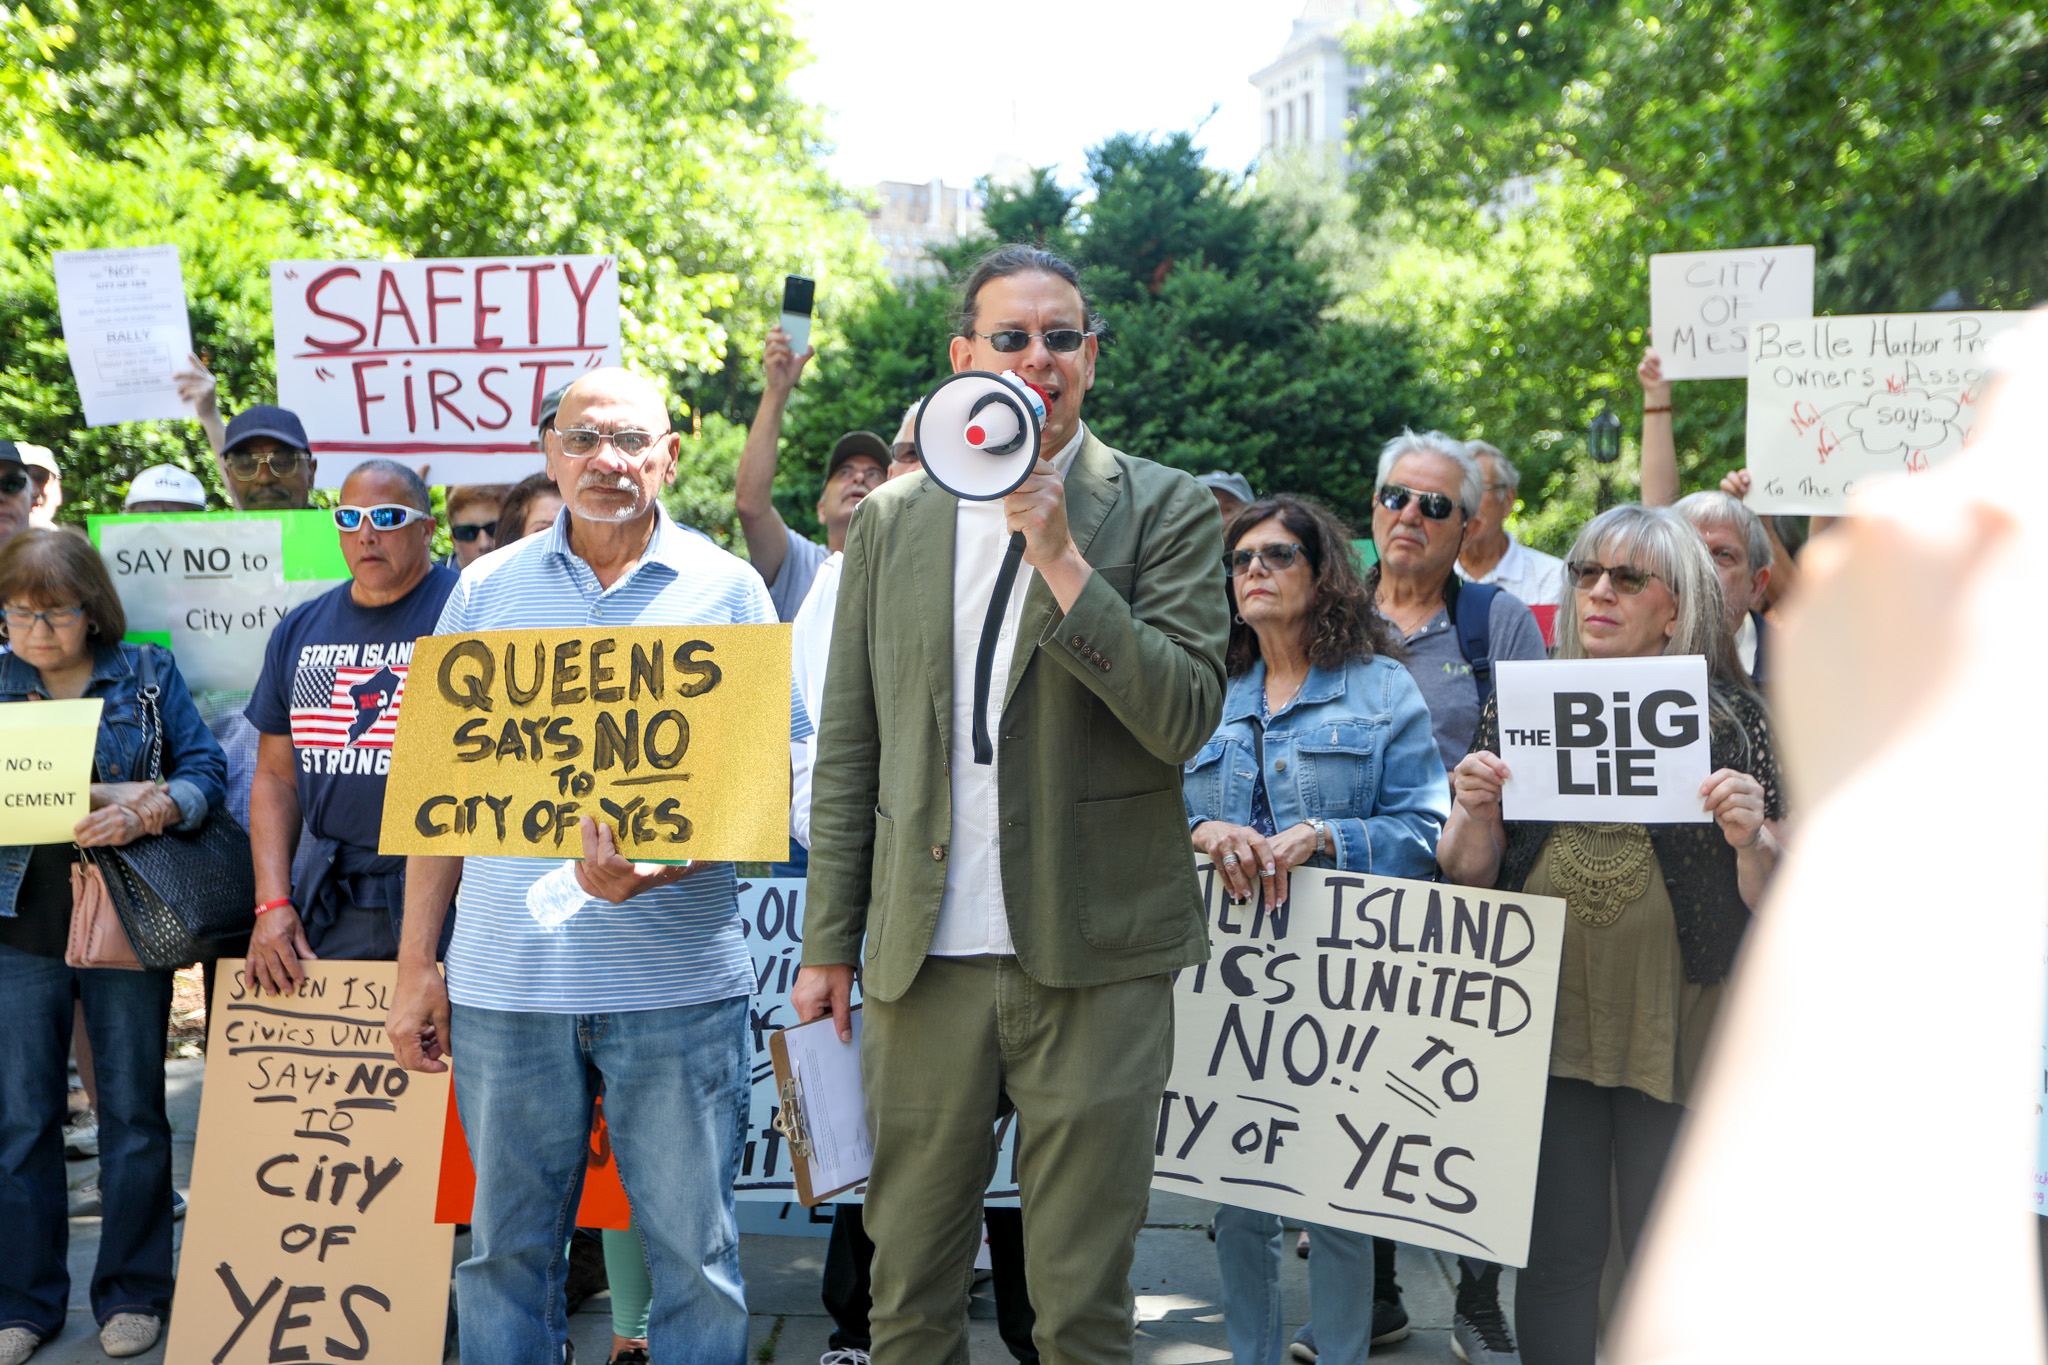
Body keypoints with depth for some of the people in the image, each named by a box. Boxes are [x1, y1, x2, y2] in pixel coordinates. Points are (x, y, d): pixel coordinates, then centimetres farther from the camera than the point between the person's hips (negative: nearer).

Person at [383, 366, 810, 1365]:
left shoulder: (727, 590, 3)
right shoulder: (488, 588, 9)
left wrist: (661, 865, -17)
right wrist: (415, 967, 6)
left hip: (677, 978, -1)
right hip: (506, 977, 2)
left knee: (693, 1251, 5)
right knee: (507, 1244, 11)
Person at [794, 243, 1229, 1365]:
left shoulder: (1166, 510, 1)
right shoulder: (890, 518, 9)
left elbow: (1186, 717, -11)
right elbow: (847, 748, 10)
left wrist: (1061, 555, -17)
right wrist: (828, 945, 8)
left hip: (1095, 962, -2)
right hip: (923, 963, 3)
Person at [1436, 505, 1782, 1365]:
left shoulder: (1733, 719, 2)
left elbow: (1774, 899, 2)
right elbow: (1466, 877, 7)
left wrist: (1752, 839, -18)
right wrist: (1473, 815, -13)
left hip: (1677, 1027, -1)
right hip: (1546, 1019, 2)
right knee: (1556, 1252, 8)